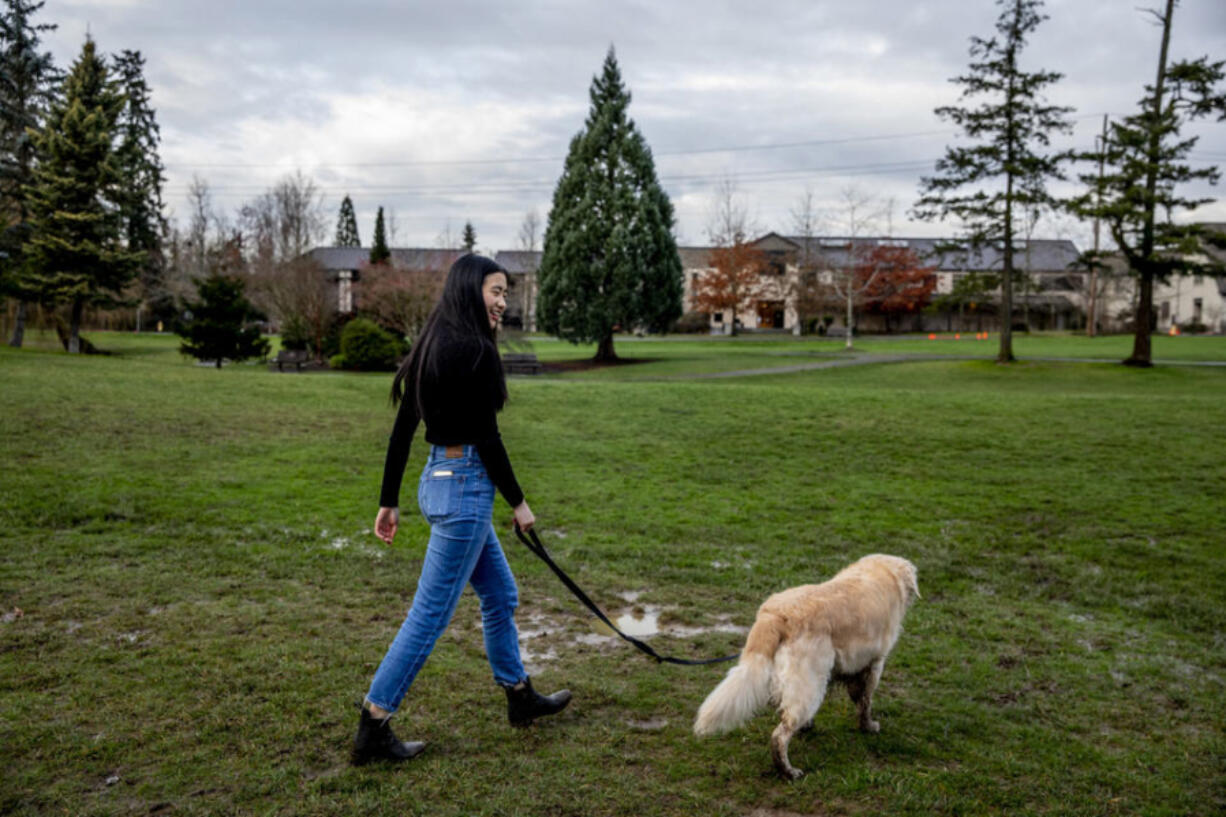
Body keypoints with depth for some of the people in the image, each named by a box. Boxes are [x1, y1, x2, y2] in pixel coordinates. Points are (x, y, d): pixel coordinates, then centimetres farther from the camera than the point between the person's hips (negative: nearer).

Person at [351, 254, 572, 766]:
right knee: (430, 613, -1)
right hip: (464, 485, -10)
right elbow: (486, 437, -18)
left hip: (438, 478, 10)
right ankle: (372, 730, 9)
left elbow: (402, 429, 11)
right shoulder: (474, 350, -17)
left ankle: (520, 698, 37)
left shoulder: (431, 347, 10)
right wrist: (518, 502, -8)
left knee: (500, 594, 21)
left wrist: (389, 502, 15)